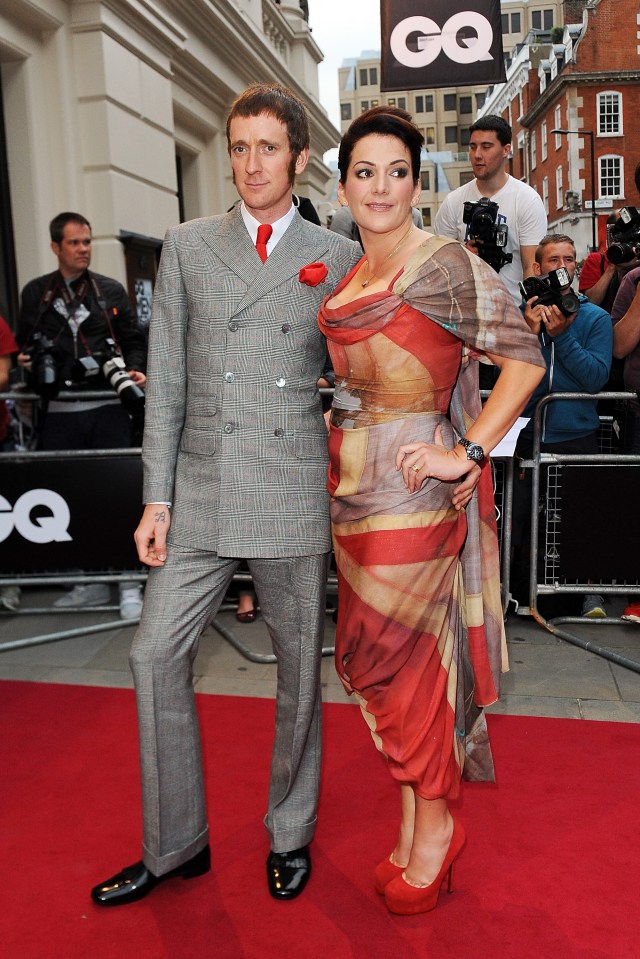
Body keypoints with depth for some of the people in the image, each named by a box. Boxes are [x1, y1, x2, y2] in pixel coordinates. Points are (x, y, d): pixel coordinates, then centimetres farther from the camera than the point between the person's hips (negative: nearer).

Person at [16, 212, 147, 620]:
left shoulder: (112, 290, 12)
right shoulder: (35, 292, 13)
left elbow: (133, 340, 11)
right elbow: (26, 345, 18)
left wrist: (135, 370, -7)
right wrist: (27, 361, -3)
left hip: (107, 407, -1)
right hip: (59, 413, 2)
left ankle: (129, 582, 7)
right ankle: (91, 581, 19)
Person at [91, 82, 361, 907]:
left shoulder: (337, 259, 5)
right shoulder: (187, 247, 9)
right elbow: (166, 381, 6)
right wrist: (158, 497, 1)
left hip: (294, 497, -1)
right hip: (202, 492, 2)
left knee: (298, 668, 8)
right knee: (156, 653, 2)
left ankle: (290, 837, 30)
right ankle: (175, 845, 23)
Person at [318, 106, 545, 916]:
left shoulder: (446, 265, -9)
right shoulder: (350, 276, 14)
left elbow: (525, 358, -13)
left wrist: (467, 454, -18)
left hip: (411, 491, -7)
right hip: (352, 485, 7)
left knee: (400, 654, 2)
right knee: (378, 655, 12)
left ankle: (434, 822, 25)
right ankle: (416, 821, 30)